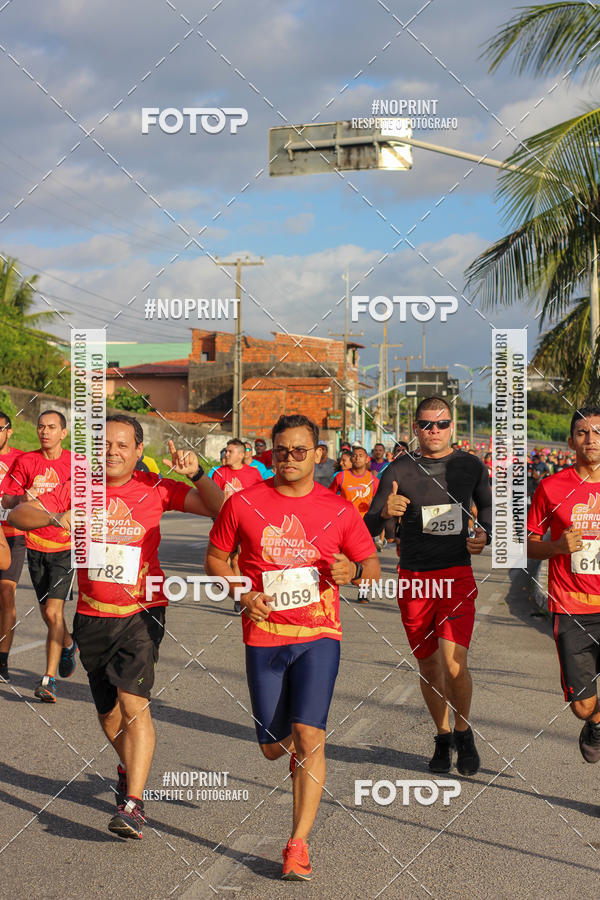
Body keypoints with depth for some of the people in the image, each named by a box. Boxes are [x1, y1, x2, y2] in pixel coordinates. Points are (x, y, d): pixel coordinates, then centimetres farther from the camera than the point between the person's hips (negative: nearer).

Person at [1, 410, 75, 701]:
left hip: (65, 546, -3)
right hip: (35, 545, 3)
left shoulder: (75, 463, -3)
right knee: (47, 612, 13)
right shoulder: (25, 461, 2)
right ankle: (68, 645, 44)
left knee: (53, 611, -13)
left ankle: (49, 680, -10)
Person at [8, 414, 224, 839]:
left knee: (134, 701, -19)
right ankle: (131, 768, 45)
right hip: (92, 615, 3)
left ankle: (133, 804, -15)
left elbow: (220, 509, -5)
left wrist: (196, 474, -21)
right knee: (108, 711, 16)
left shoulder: (156, 488, -4)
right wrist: (58, 518, -21)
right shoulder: (78, 488, 1)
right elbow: (18, 515, -2)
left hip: (142, 611, -3)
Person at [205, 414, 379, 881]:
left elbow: (373, 566, 10)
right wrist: (243, 594, -7)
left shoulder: (339, 510, 2)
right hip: (263, 637, 1)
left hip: (318, 635, -1)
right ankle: (303, 755, 46)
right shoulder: (244, 503, 1)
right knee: (273, 747, 8)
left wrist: (352, 571, -14)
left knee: (308, 733, -16)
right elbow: (215, 557, 10)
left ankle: (299, 844, -8)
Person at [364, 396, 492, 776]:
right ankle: (443, 737, 31)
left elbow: (486, 505, 18)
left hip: (457, 577, -1)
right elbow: (368, 528, -4)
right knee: (429, 666, 10)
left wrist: (484, 535, -3)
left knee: (454, 663, -15)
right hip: (413, 580, 1)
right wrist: (385, 512, -27)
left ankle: (464, 732, 10)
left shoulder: (470, 466, 2)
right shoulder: (399, 470, -1)